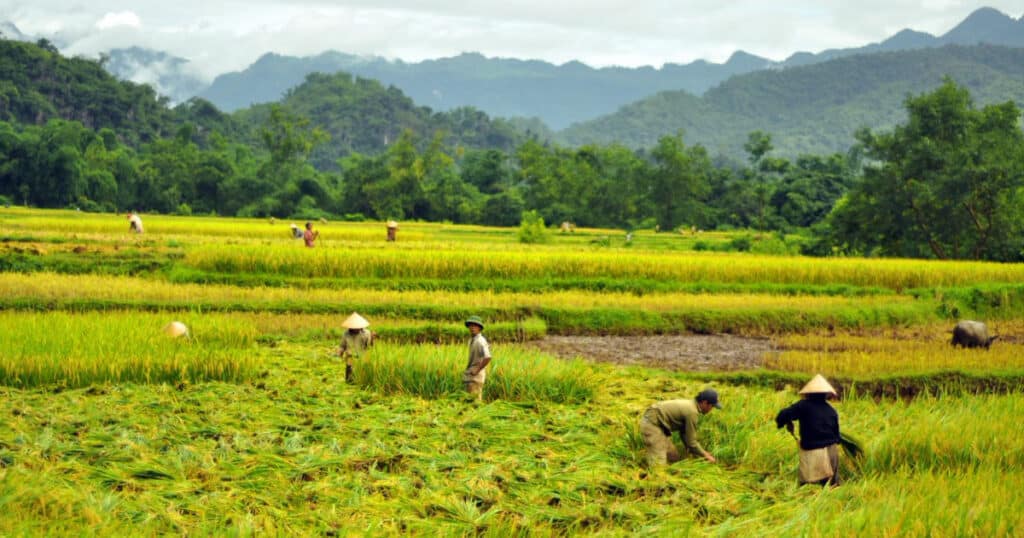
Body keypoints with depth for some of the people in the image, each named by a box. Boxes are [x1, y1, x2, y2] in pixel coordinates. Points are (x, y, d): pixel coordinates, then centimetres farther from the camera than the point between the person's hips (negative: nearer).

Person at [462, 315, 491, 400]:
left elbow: (487, 357, -28)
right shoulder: (471, 340, 14)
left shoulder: (480, 341, -16)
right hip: (469, 376, 10)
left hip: (476, 376, -10)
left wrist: (477, 370, -21)